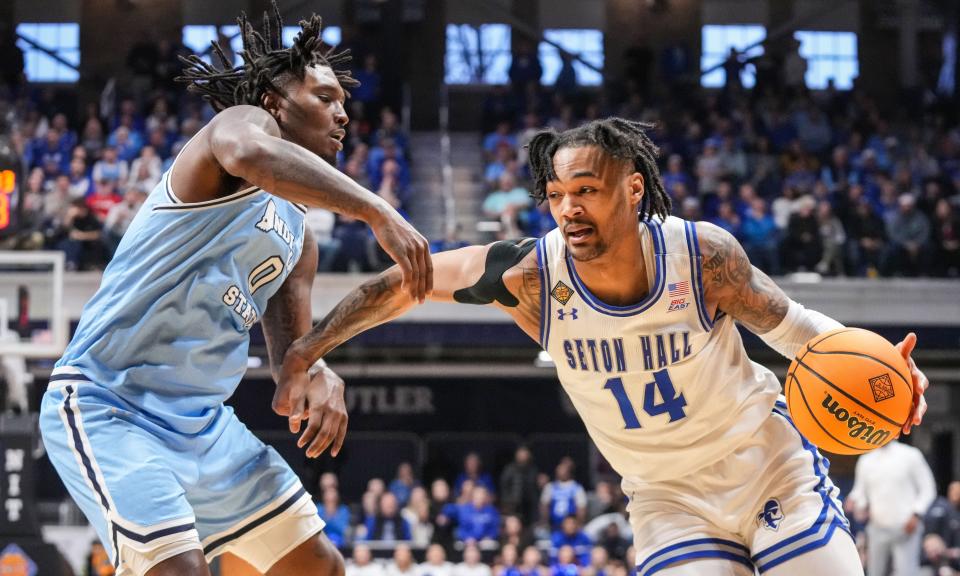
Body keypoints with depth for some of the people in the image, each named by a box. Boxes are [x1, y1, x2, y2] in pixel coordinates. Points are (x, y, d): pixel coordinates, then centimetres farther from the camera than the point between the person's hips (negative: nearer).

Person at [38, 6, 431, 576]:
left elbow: (291, 349, 16)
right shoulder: (245, 122, -9)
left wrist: (321, 379, -9)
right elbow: (249, 154, -35)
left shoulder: (299, 237, 16)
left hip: (202, 419, 9)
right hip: (107, 405, -9)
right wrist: (380, 213, -38)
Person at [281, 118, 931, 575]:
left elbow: (789, 323, -4)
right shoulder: (532, 274, -19)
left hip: (772, 465, 0)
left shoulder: (703, 254, -21)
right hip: (670, 501, 1)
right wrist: (307, 351, -4)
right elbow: (403, 284, -6)